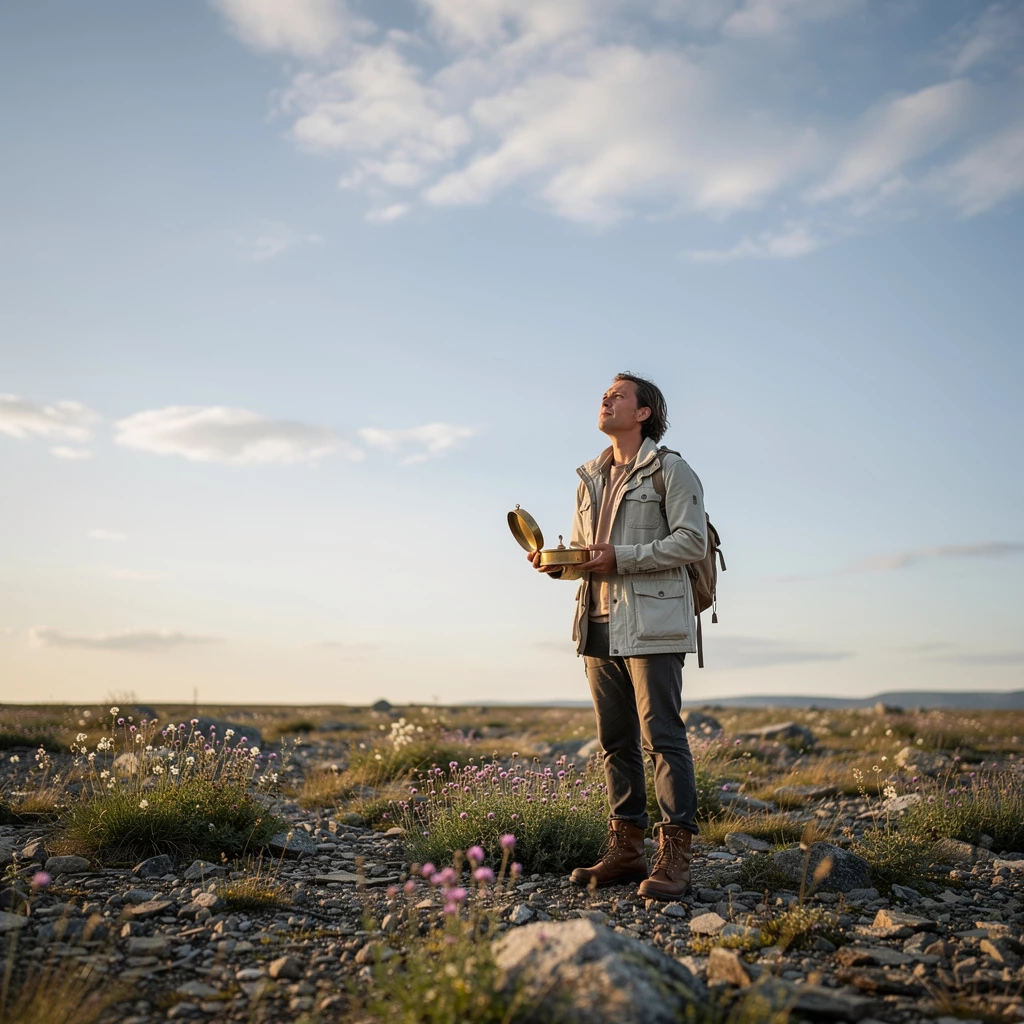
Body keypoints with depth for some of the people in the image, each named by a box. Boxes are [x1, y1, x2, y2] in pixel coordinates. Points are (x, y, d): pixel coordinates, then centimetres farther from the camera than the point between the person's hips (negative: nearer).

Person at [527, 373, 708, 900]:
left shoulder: (670, 470, 0)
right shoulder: (590, 479, 20)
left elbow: (691, 541, -10)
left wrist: (621, 558, -17)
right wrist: (556, 562, 1)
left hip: (650, 624, -7)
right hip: (599, 624, 7)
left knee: (662, 737, -7)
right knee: (615, 741, 9)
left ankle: (674, 856, -2)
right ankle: (625, 850, 17)